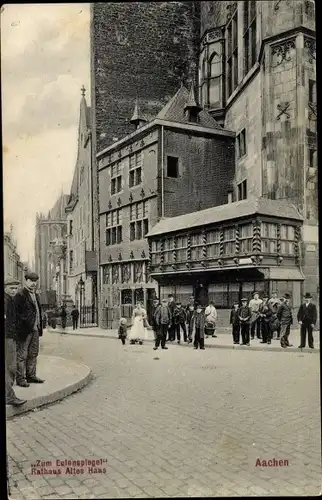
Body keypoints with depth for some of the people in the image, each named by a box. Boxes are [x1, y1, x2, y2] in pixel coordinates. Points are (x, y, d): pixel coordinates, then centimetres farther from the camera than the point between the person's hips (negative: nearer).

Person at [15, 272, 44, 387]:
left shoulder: (35, 295, 16)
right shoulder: (20, 295, -10)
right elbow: (17, 313, -15)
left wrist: (39, 327, 13)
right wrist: (22, 327, -19)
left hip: (35, 330, 8)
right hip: (25, 330, -8)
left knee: (33, 354, 14)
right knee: (22, 355, 1)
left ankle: (31, 376, 23)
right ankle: (20, 378, 8)